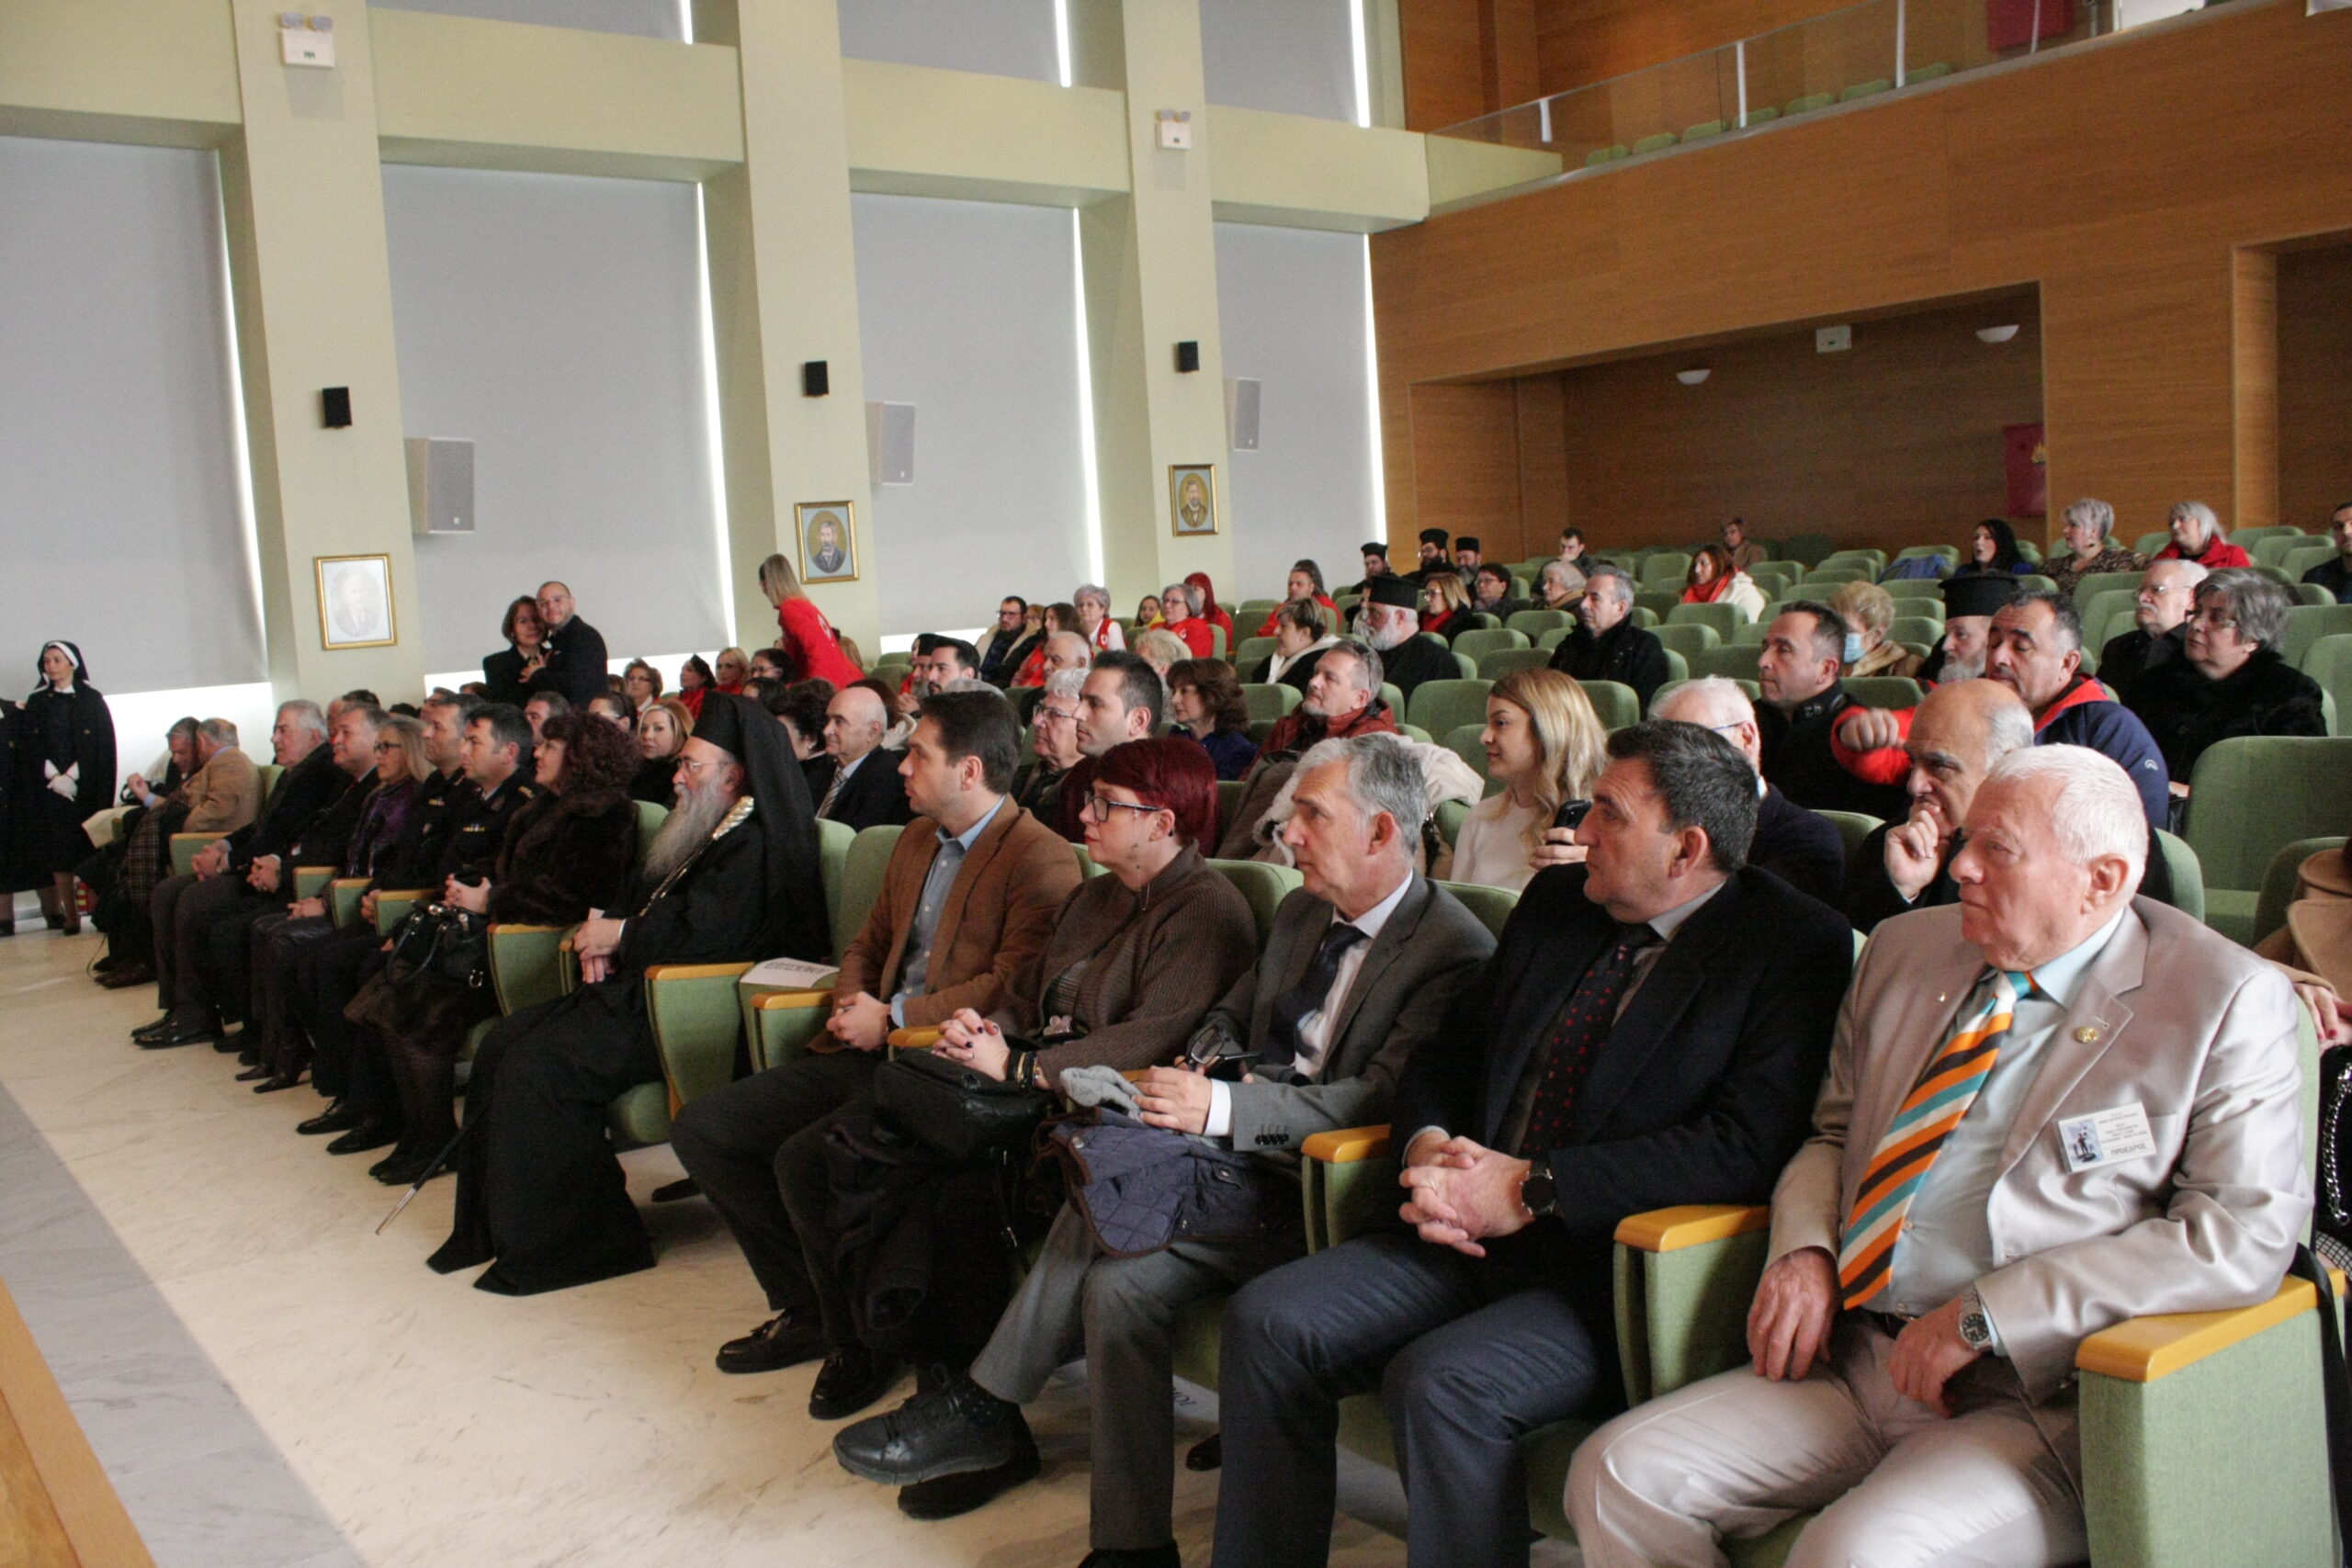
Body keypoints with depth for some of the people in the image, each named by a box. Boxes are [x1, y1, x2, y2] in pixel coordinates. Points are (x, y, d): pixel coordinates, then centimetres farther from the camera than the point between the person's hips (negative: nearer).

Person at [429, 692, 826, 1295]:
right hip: (643, 987, 11)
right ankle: (492, 1222, 14)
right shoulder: (713, 833, 19)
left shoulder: (755, 844, -15)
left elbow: (701, 933, -26)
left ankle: (552, 1243, -8)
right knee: (502, 1043, 5)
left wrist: (619, 935, -10)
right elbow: (658, 913, 25)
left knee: (535, 1068, -21)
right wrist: (606, 939, 3)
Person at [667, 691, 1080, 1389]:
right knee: (701, 1129, 1)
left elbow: (1015, 990, -20)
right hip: (870, 1053, 9)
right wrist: (852, 1004, 4)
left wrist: (892, 1018, -15)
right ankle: (808, 1311, 12)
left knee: (803, 1158, -29)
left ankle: (863, 1340, -3)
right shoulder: (916, 840, 18)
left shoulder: (1041, 858, -11)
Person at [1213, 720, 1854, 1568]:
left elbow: (1748, 1146, -18)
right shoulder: (1556, 902, 14)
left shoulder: (1795, 947, -7)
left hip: (1618, 1273, -7)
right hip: (1468, 1239, 7)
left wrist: (1532, 1187, -18)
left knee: (1441, 1380, -30)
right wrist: (1430, 1147, -4)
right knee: (1267, 1319, -10)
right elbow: (1449, 1050, 20)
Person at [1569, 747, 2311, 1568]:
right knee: (1615, 1477, -10)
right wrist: (1804, 1251, 0)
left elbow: (2248, 1231, -13)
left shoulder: (2226, 1002, -4)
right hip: (1852, 1362, 6)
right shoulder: (1904, 951, 13)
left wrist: (1988, 1314, -17)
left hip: (2037, 1401, -6)